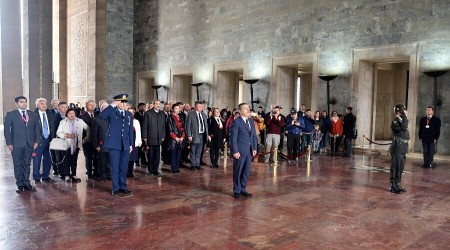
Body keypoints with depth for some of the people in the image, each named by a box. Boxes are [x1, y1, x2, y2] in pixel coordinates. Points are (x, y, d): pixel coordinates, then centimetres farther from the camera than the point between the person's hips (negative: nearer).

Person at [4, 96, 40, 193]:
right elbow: (6, 129, -1)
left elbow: (37, 129, 10)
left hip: (29, 144, 3)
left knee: (27, 164, 9)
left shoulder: (33, 115, 9)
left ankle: (26, 183, 17)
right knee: (18, 165, 4)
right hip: (16, 144, -2)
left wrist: (36, 141, 2)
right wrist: (9, 143, -9)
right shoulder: (10, 114, 1)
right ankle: (20, 185, 12)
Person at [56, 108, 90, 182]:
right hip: (66, 144, -1)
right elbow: (58, 133, -2)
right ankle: (66, 176, 1)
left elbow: (88, 129, 13)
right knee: (66, 160, -5)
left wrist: (87, 138, 6)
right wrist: (66, 135, -16)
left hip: (76, 145, 2)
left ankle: (74, 175, 9)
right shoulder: (63, 122, 5)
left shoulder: (80, 121, 8)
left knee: (74, 160, 3)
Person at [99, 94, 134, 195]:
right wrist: (112, 105, -20)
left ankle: (123, 186, 20)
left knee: (124, 167, 9)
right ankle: (115, 187, 11)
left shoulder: (129, 115, 12)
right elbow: (102, 115, -23)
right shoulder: (112, 112, -1)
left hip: (125, 145, 4)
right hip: (114, 144, -4)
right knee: (115, 167, 1)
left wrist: (131, 144, 11)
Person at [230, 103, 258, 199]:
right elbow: (233, 138, -11)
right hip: (240, 151, -6)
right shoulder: (236, 122, -9)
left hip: (249, 151, 6)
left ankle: (243, 189, 25)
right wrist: (235, 151, -15)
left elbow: (254, 136, 14)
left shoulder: (251, 121, 11)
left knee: (246, 172, 12)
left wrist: (255, 148, 7)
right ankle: (236, 191, 18)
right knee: (238, 172, 6)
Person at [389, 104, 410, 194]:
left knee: (400, 168, 14)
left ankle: (397, 185, 23)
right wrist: (405, 117, -24)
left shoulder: (402, 121, 15)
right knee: (395, 168, -3)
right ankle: (393, 186, 4)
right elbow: (403, 128, -29)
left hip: (402, 149, 9)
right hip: (397, 148, -9)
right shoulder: (395, 122, -14)